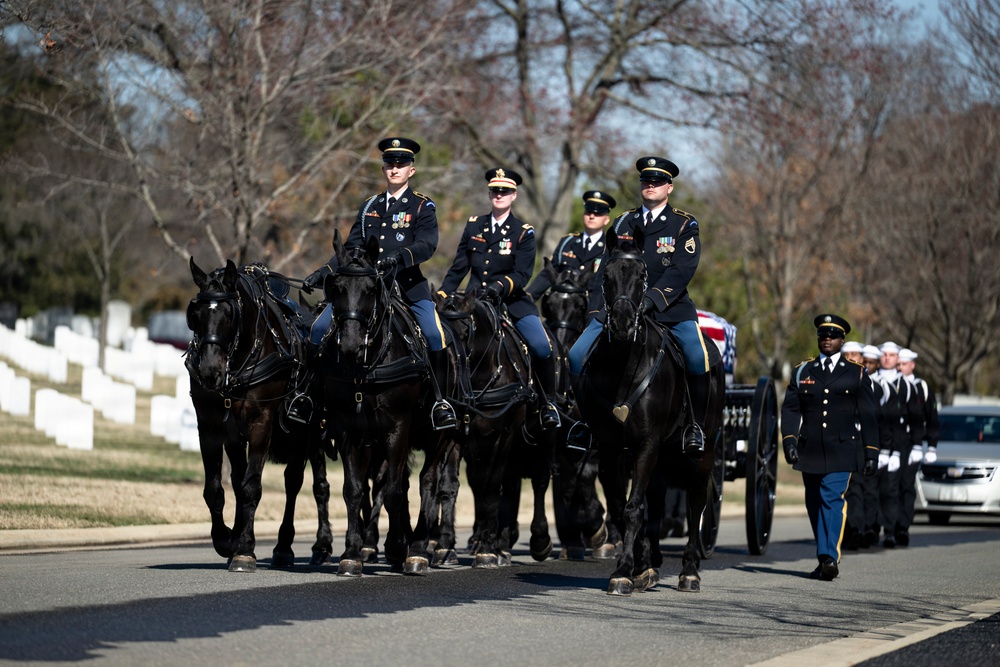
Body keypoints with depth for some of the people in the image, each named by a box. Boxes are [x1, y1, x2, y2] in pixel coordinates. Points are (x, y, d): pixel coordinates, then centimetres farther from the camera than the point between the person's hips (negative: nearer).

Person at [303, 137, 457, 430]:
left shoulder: (422, 206, 3)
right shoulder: (369, 206, 17)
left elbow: (427, 245, -14)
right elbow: (351, 247, 16)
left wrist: (400, 257, -34)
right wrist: (324, 272, 2)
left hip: (408, 284, -4)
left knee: (434, 334, -25)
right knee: (319, 329, -8)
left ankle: (441, 402, -11)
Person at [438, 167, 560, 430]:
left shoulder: (523, 232, 0)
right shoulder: (474, 226, 10)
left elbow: (522, 274, -10)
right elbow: (458, 268, 13)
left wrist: (500, 286, -28)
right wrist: (441, 297, 5)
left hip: (513, 301, -3)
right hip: (476, 299, 3)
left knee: (541, 348, -21)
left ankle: (548, 402, 1)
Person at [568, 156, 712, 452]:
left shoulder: (684, 225, 4)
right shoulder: (624, 222, 15)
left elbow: (682, 270, -10)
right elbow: (608, 267, 11)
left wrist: (652, 299, -22)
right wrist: (600, 304, -5)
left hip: (670, 307, -3)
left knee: (698, 357, -27)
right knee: (577, 356, -12)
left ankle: (695, 425, -9)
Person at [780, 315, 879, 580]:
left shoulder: (856, 373, 8)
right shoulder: (802, 372, 12)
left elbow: (868, 416, 7)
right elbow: (790, 408, 6)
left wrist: (871, 451, 3)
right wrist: (789, 438, -9)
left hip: (841, 450, -3)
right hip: (810, 451, 3)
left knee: (833, 498, -18)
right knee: (815, 504, 7)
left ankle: (830, 558, -25)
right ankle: (825, 560, 16)